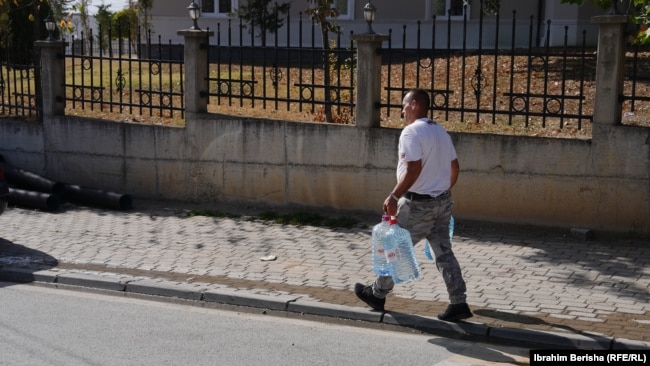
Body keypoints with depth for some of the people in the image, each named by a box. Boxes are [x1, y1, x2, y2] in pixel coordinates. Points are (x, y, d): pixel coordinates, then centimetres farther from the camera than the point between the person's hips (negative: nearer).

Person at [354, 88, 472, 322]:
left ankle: (377, 294, 22)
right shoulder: (441, 131, 12)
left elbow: (413, 169, -24)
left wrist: (394, 196, -22)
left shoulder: (412, 131, -15)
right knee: (444, 253, 8)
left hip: (418, 204, -8)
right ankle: (458, 303, 4)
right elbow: (454, 167, 16)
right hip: (443, 202, 8)